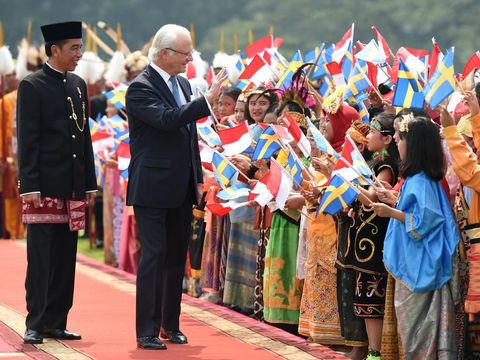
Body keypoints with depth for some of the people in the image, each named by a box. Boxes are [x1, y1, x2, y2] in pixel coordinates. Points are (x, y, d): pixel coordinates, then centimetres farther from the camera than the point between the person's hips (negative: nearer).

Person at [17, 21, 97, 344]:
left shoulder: (79, 85, 15)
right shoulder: (32, 86, -5)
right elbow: (28, 140, -9)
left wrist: (90, 183, 15)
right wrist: (30, 186, -15)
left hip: (74, 186, 6)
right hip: (45, 186, -6)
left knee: (65, 258, 7)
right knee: (41, 258, -4)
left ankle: (56, 323, 12)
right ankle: (35, 325, -1)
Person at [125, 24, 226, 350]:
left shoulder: (183, 83, 13)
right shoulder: (141, 88, -13)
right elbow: (167, 119, -28)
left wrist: (197, 178, 17)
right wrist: (208, 100, -31)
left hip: (182, 189, 8)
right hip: (153, 189, -8)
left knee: (177, 258, 12)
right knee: (153, 257, -7)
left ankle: (171, 324, 22)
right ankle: (147, 331, -5)